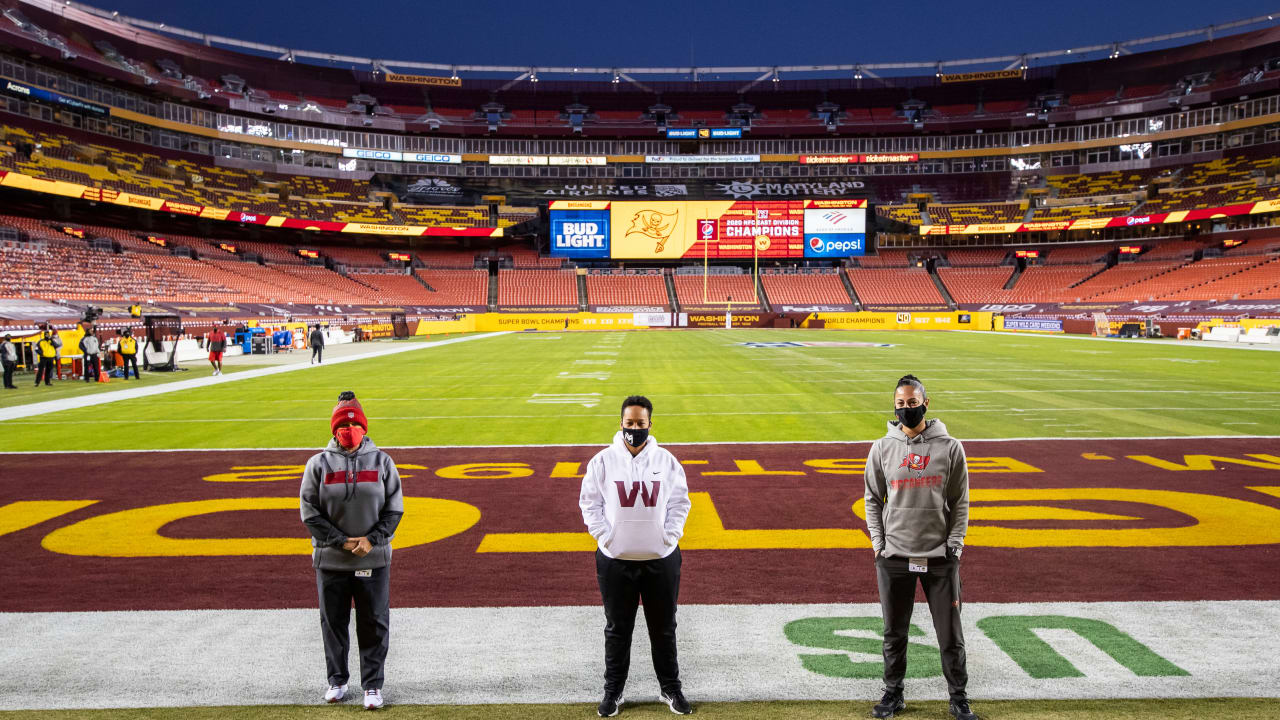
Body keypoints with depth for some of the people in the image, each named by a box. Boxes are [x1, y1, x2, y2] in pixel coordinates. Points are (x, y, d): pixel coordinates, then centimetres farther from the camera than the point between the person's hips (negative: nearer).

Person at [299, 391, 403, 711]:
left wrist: (372, 540, -11)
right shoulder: (318, 464, 1)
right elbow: (310, 513, -2)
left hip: (374, 560, 0)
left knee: (374, 625, 5)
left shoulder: (381, 461, 2)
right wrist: (342, 542, -11)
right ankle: (337, 680, 28)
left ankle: (372, 685, 17)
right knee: (333, 623, 11)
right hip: (330, 561, 0)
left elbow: (394, 509, 2)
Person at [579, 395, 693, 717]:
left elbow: (679, 502, 4)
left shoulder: (667, 460, -2)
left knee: (664, 628, 13)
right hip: (615, 559, -1)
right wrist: (603, 536, -8)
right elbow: (589, 502, 0)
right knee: (617, 629, 11)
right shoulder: (603, 461, -4)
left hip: (661, 559, 1)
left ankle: (671, 689, 28)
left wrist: (670, 536, -5)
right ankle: (613, 691, 26)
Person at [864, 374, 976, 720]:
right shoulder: (882, 449, 2)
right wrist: (878, 543, 0)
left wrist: (954, 546, -5)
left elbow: (960, 502, 2)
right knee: (894, 634, 11)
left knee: (951, 635, 7)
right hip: (894, 558, 1)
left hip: (940, 558, -1)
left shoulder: (950, 448, -1)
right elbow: (873, 500, 8)